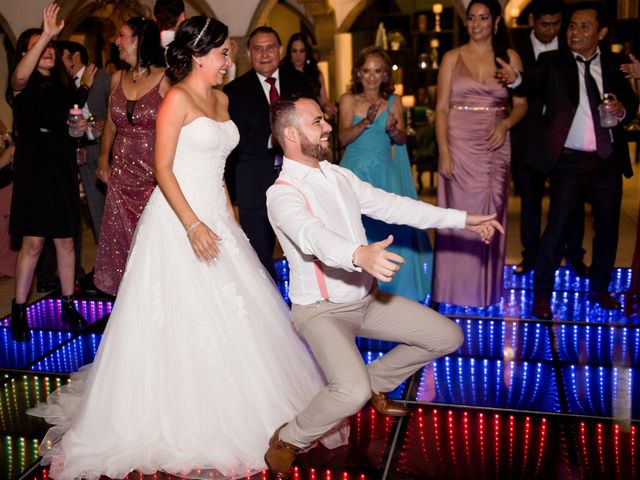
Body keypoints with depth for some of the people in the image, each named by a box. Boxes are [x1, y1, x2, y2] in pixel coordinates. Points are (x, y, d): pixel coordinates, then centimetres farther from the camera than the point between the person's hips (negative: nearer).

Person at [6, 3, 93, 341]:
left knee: (65, 240, 8)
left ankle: (68, 305, 19)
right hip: (33, 169, -5)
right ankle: (19, 312, 5)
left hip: (63, 170, 5)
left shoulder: (63, 87, 11)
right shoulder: (23, 87, -5)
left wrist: (84, 89, 9)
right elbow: (20, 77, -31)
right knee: (33, 242, -5)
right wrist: (47, 34, -39)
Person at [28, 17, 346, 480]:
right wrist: (193, 224, -22)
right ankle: (179, 420, 13)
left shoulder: (221, 99, 13)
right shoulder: (178, 98, -10)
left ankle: (230, 414, 24)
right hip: (178, 217, -7)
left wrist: (229, 213, 16)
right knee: (182, 322, -2)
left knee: (229, 316, 10)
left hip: (216, 217, 8)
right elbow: (163, 168, -14)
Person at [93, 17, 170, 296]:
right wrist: (103, 160, 10)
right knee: (119, 240, 10)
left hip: (154, 176, -6)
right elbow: (111, 125, 17)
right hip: (121, 176, 6)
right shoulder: (117, 79, 9)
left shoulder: (165, 80, -8)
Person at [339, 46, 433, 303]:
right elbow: (344, 137, -10)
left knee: (390, 228, -4)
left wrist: (393, 130, -25)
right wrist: (367, 121, -26)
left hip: (384, 174, 1)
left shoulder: (393, 102, 4)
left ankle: (391, 287, 10)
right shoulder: (348, 100, 1)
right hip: (355, 171, -1)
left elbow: (402, 139, -2)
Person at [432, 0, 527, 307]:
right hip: (459, 145, -1)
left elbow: (521, 104, 8)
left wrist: (505, 124, -13)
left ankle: (487, 287, 21)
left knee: (490, 213, 7)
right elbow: (441, 108, -1)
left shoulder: (510, 58, 6)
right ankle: (458, 285, 14)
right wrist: (443, 152, -10)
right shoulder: (452, 58, 3)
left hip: (495, 147, 2)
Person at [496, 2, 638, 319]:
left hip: (609, 159, 4)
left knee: (608, 226, 14)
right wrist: (516, 79, -39)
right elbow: (535, 82, -18)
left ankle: (599, 289, 33)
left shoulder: (613, 64, 8)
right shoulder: (553, 61, -1)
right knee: (556, 227, -4)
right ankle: (541, 294, 8)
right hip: (569, 160, -4)